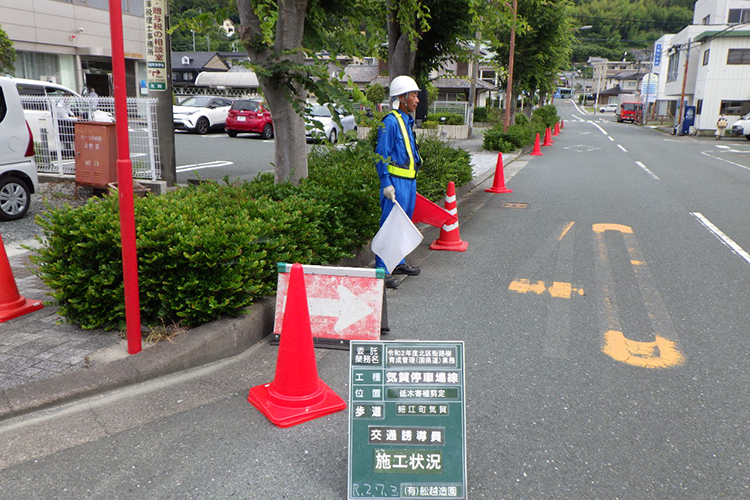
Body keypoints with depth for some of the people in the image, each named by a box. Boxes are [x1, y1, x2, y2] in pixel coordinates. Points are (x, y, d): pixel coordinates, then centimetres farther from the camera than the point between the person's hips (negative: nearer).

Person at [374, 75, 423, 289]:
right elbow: (381, 156, -16)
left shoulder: (407, 121, 17)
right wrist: (386, 183, -21)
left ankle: (398, 263, 29)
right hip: (396, 181, -10)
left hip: (409, 180, 10)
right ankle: (382, 270, -3)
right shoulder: (390, 122, -13)